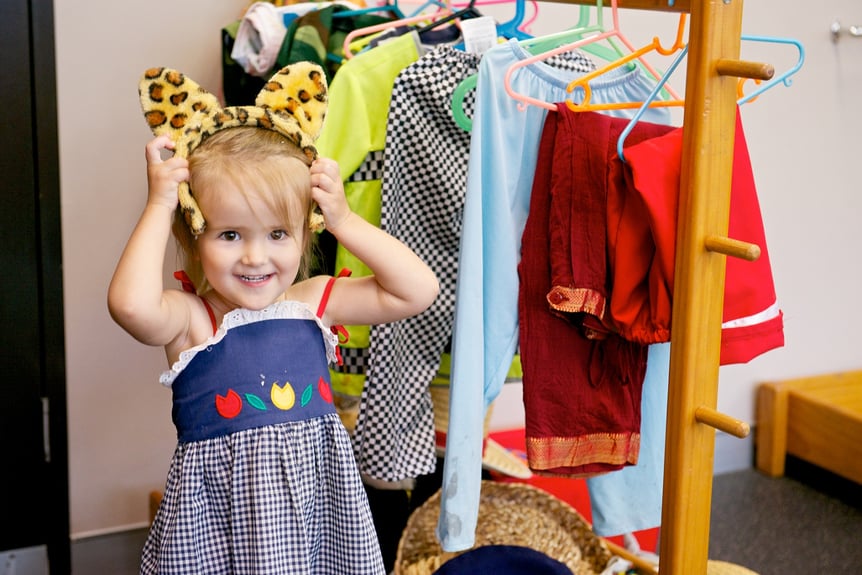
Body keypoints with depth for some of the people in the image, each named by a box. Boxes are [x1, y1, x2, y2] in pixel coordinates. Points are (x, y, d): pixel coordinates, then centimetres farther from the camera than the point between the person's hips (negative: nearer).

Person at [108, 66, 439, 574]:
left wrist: (344, 221, -6)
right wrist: (159, 206, -20)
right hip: (218, 512, -3)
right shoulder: (191, 318, -10)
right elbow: (132, 305, -32)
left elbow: (418, 290, -4)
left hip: (320, 499, 3)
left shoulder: (315, 301, 1)